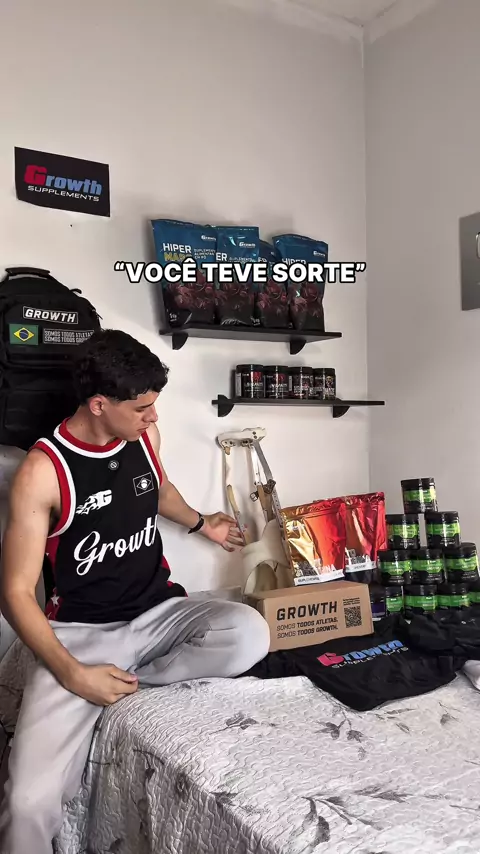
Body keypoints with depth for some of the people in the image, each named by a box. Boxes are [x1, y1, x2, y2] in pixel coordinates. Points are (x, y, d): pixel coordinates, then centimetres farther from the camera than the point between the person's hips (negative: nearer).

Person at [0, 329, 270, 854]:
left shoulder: (145, 436, 0)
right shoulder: (43, 470, -16)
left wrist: (201, 524, 38)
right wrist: (73, 675, -21)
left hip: (159, 611, 5)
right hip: (81, 631, -5)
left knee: (249, 634, -27)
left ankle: (126, 685, -7)